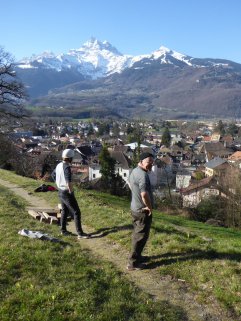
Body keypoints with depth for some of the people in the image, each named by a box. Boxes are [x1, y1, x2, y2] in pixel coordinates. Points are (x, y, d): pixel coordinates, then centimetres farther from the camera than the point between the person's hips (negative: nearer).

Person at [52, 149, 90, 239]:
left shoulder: (59, 165, 5)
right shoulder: (67, 168, -25)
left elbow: (53, 175, 22)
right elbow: (69, 182, -35)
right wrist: (71, 192, -21)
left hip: (60, 191, 9)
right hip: (67, 193, -9)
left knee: (65, 211, 21)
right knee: (76, 212, -4)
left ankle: (63, 230, 30)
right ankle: (80, 233, -1)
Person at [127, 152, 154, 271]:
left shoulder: (135, 171, 7)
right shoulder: (142, 174, -26)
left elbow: (130, 185, 26)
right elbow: (145, 194, -35)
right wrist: (149, 207, -19)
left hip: (135, 208, 10)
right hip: (143, 210, -10)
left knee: (137, 234, 21)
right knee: (141, 236, 1)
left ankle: (136, 256, 35)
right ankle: (133, 262, 9)